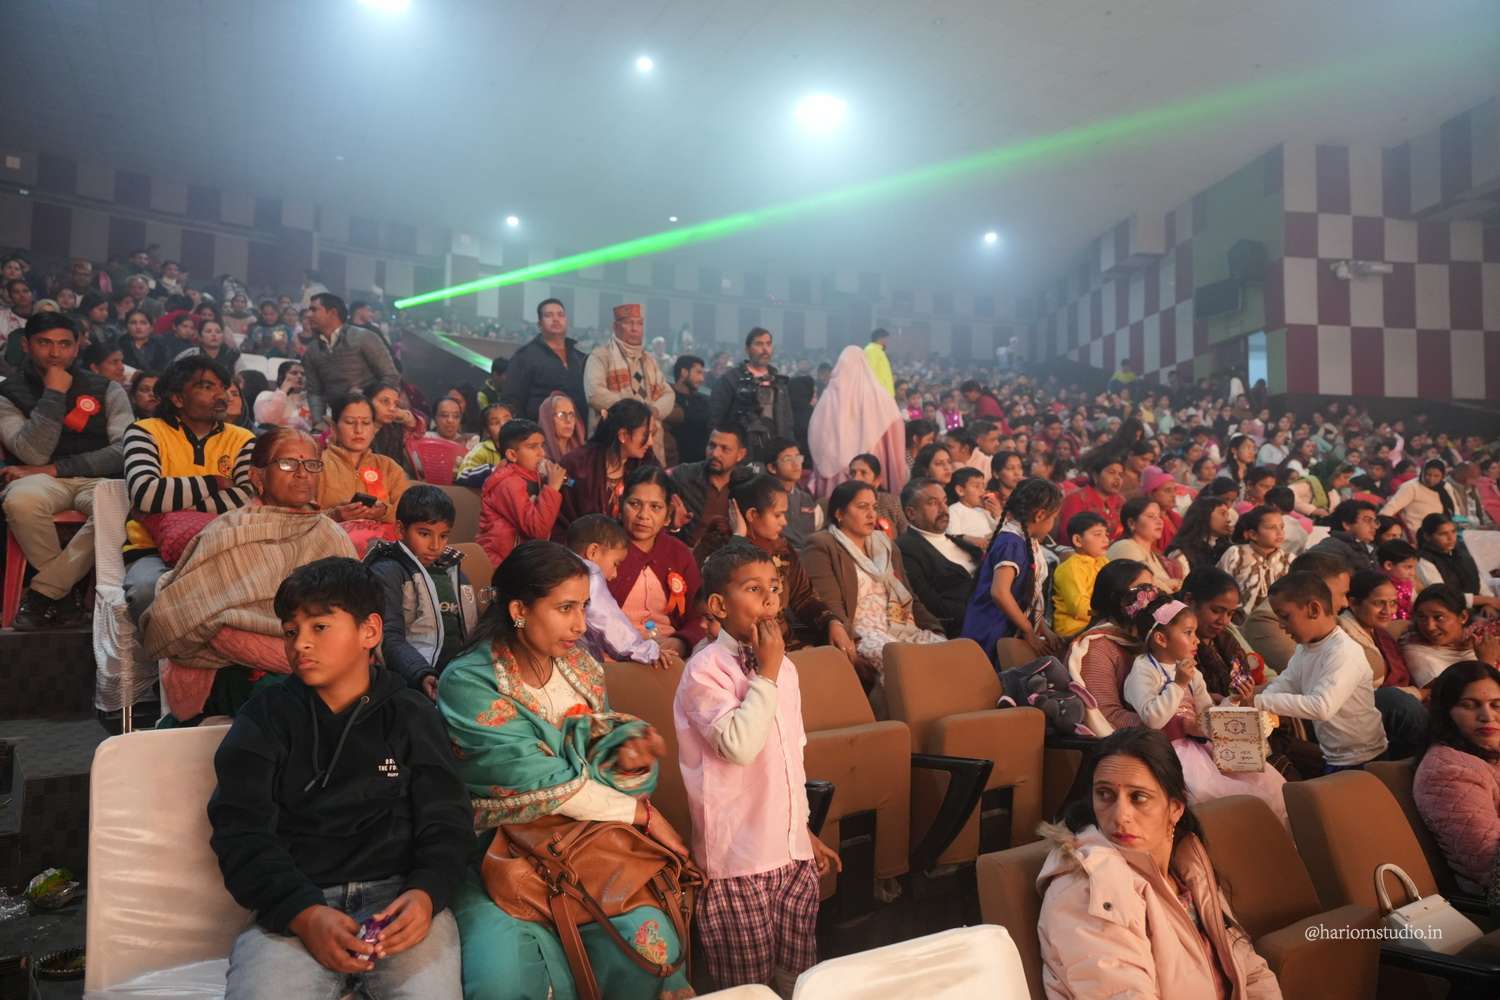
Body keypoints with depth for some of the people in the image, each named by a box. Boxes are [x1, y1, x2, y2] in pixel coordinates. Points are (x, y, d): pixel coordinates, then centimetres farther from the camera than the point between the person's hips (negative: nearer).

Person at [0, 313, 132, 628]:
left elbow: (125, 450, -2)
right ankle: (64, 595, -17)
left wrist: (54, 469, -9)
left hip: (98, 479, 0)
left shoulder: (107, 390, 11)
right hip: (44, 482, 0)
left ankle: (41, 594, -22)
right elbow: (35, 455, -8)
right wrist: (53, 393, -8)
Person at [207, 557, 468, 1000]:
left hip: (399, 894, 0)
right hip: (293, 904, 1)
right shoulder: (265, 718, 9)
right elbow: (241, 832, 0)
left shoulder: (411, 716, 10)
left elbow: (444, 823, 6)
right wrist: (304, 913, -16)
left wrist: (426, 893, -16)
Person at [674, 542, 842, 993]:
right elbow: (739, 746, -29)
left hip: (791, 850, 7)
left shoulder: (782, 666, 8)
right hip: (737, 856, -6)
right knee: (747, 984, 8)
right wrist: (767, 673, -20)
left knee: (800, 974, 16)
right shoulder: (705, 669, -15)